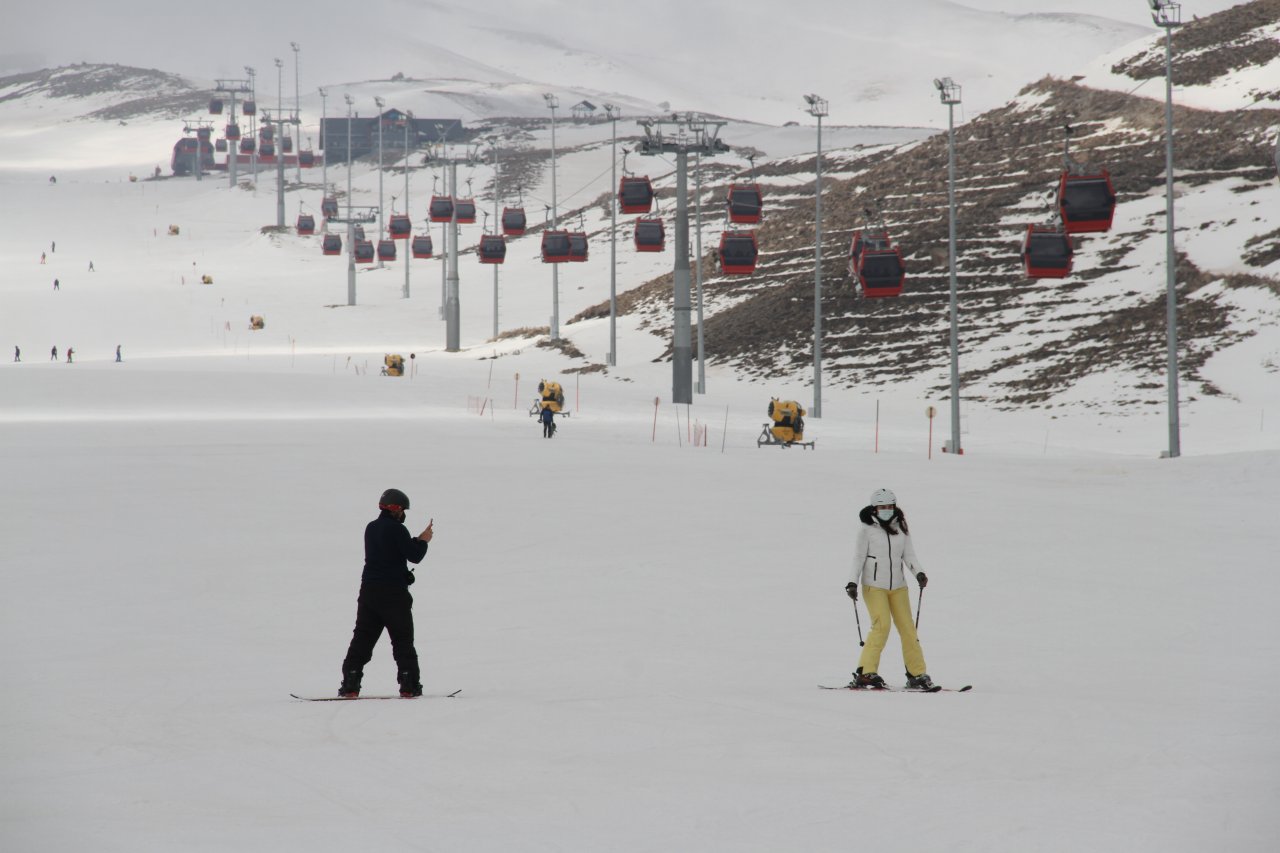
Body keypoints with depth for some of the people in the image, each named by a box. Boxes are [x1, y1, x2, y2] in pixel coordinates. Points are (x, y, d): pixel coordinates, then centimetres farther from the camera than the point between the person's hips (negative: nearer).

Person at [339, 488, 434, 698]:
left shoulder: (371, 529, 11)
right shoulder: (397, 530, -13)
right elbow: (414, 556, -12)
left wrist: (418, 540, 16)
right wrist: (423, 541, 7)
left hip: (369, 591, 6)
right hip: (394, 593, -6)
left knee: (362, 639, 7)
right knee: (403, 640, 3)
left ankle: (350, 684, -1)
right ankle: (409, 685, -1)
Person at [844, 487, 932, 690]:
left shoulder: (901, 529, 8)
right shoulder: (867, 529, -2)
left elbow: (909, 554, 5)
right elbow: (859, 557, 0)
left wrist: (918, 573, -12)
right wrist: (853, 583, -8)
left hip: (898, 586, 4)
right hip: (874, 585, -4)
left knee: (907, 628, 0)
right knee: (881, 625, -18)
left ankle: (917, 673, 6)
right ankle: (866, 672, -16)